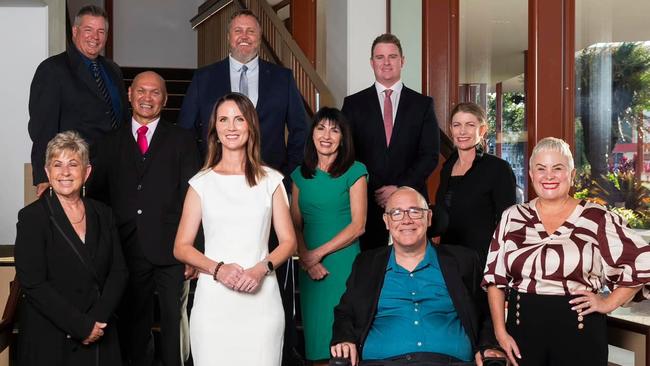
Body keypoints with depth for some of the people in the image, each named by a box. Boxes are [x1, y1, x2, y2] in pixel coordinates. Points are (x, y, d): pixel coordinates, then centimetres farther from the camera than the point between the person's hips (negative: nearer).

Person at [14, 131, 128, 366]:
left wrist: (97, 319, -12)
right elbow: (33, 284, -13)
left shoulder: (102, 215, 7)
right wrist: (81, 326, -15)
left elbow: (119, 271, 3)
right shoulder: (32, 217, -6)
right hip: (49, 341, -3)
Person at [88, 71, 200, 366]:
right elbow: (97, 196, 9)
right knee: (134, 325, 12)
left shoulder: (181, 140, 5)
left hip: (171, 251, -2)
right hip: (127, 251, 2)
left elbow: (191, 197, -2)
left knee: (175, 323, 3)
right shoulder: (110, 143, 12)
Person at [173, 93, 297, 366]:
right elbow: (181, 247, 6)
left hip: (261, 300, 0)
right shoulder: (201, 183, 7)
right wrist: (218, 269, -11)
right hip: (214, 301, 0)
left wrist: (262, 268, -11)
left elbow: (288, 241, 7)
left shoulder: (270, 180, 8)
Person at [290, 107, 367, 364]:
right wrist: (307, 259, -8)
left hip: (344, 264, -4)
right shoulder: (300, 175, 11)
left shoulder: (355, 172, -1)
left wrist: (319, 252, -11)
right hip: (310, 269, 4)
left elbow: (358, 225, -7)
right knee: (316, 336, 6)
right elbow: (295, 224, 8)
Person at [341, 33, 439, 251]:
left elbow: (430, 155, 2)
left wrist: (400, 188, -8)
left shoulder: (423, 104, 8)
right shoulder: (353, 104, 8)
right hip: (366, 201, 0)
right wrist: (372, 192, -8)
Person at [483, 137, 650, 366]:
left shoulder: (598, 219, -3)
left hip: (579, 332, -2)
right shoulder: (512, 218, 6)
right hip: (523, 329, 2)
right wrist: (500, 332, 1)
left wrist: (608, 303, -3)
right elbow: (495, 277, 6)